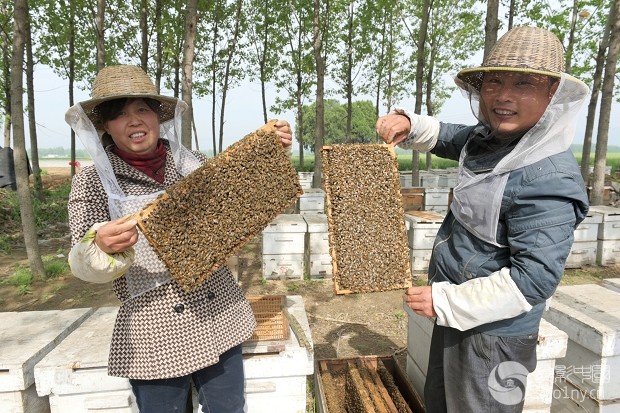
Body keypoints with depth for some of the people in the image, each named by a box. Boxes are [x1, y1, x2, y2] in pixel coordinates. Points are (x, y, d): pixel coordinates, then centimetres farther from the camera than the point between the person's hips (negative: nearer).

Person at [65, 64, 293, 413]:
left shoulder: (193, 163, 1)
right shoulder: (92, 182, -5)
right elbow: (84, 265, -8)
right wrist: (102, 247, -31)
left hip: (219, 315, 3)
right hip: (155, 333, -2)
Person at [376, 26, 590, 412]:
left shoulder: (550, 179, -27)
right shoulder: (489, 138, -2)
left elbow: (534, 280, -29)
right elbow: (444, 137, 17)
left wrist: (445, 302, -23)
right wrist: (409, 124, -4)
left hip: (491, 333, -8)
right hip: (457, 316, 9)